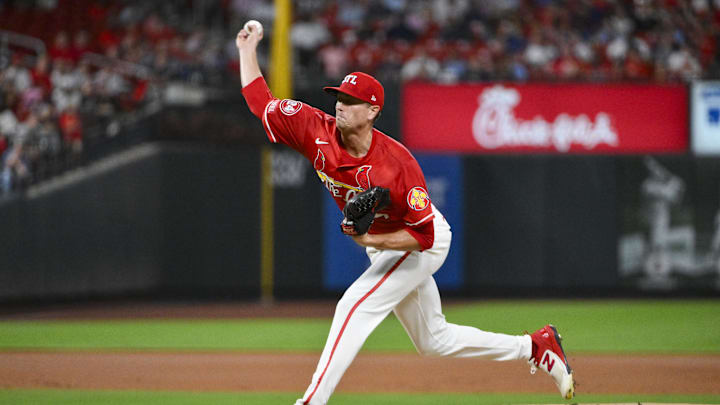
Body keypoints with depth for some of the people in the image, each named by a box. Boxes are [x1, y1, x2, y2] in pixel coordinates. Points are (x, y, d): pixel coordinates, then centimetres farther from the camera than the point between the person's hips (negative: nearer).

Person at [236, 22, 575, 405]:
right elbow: (260, 101, -13)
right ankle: (535, 347, 27)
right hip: (382, 247, 8)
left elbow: (423, 235, -29)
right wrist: (248, 50, -16)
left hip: (426, 243, -8)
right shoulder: (319, 133, -18)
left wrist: (370, 240, -38)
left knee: (355, 307, -23)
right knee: (434, 340, 16)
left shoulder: (396, 162, -33)